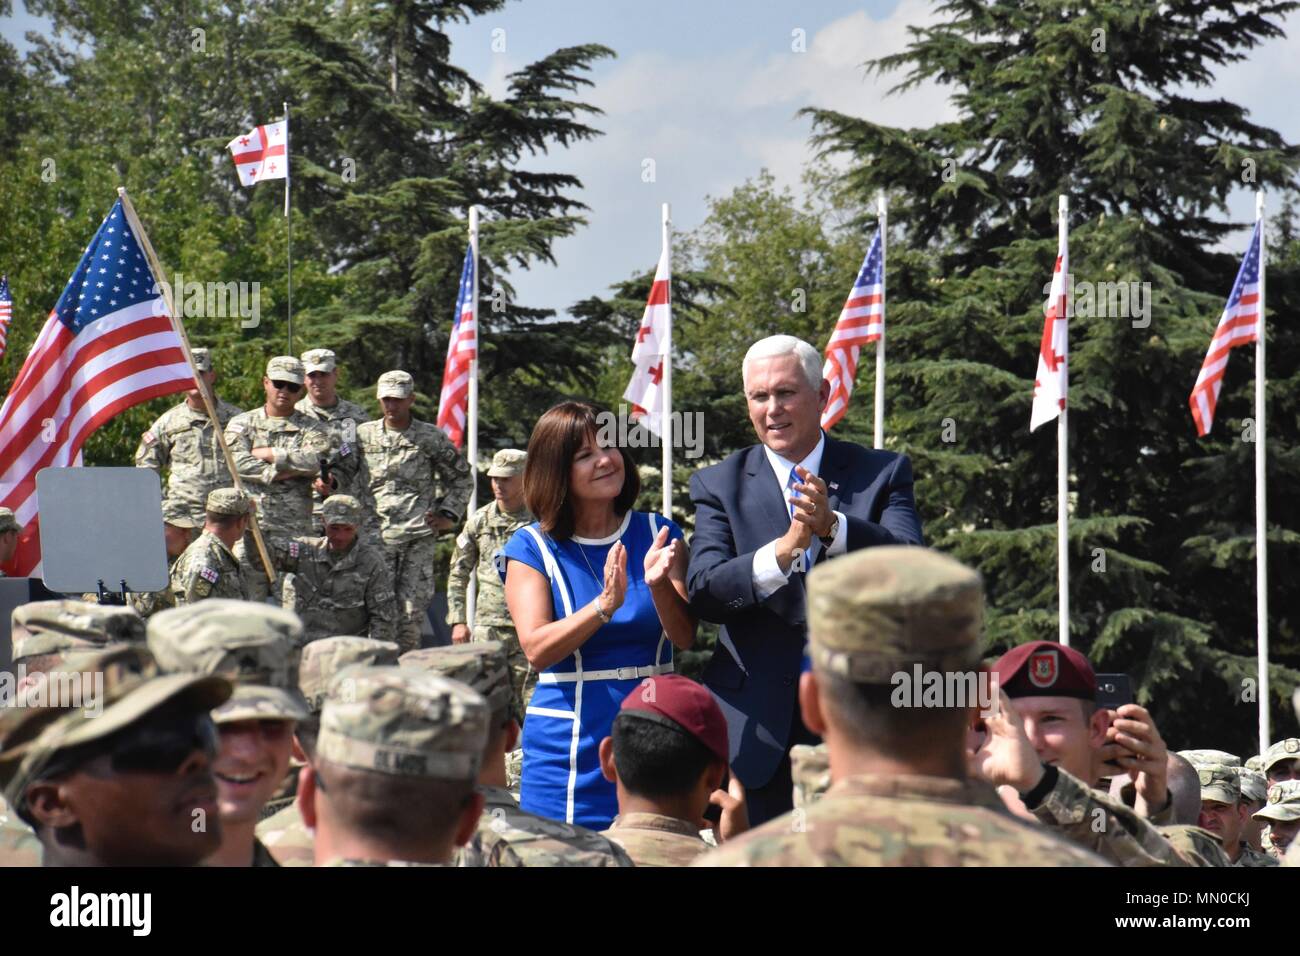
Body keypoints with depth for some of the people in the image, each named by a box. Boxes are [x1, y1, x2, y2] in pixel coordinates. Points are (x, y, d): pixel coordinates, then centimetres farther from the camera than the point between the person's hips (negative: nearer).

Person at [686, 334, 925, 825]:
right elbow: (702, 592, -9)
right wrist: (781, 551, -27)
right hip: (756, 726, 0)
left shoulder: (882, 473, 6)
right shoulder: (719, 485, 6)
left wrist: (832, 526, -28)